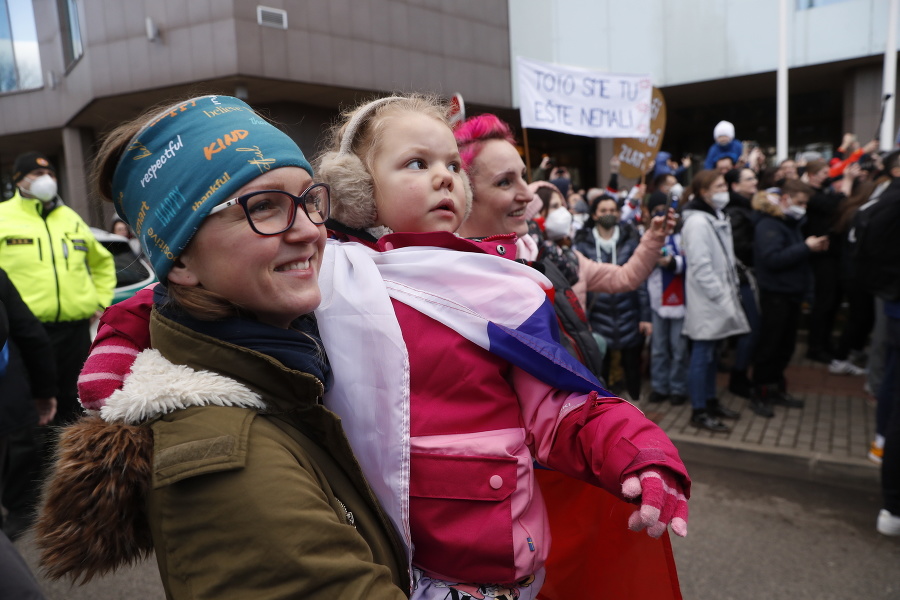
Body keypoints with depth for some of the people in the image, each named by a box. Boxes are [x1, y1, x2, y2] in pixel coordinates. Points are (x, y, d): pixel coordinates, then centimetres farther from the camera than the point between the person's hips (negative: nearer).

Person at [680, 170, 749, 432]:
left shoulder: (717, 217, 15)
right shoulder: (697, 222, -17)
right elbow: (700, 267, -22)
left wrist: (731, 291, 12)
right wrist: (722, 298, -20)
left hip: (719, 298, 10)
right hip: (706, 302, -10)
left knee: (711, 353, 17)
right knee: (702, 356, -2)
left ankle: (710, 401, 29)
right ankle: (699, 411, 6)